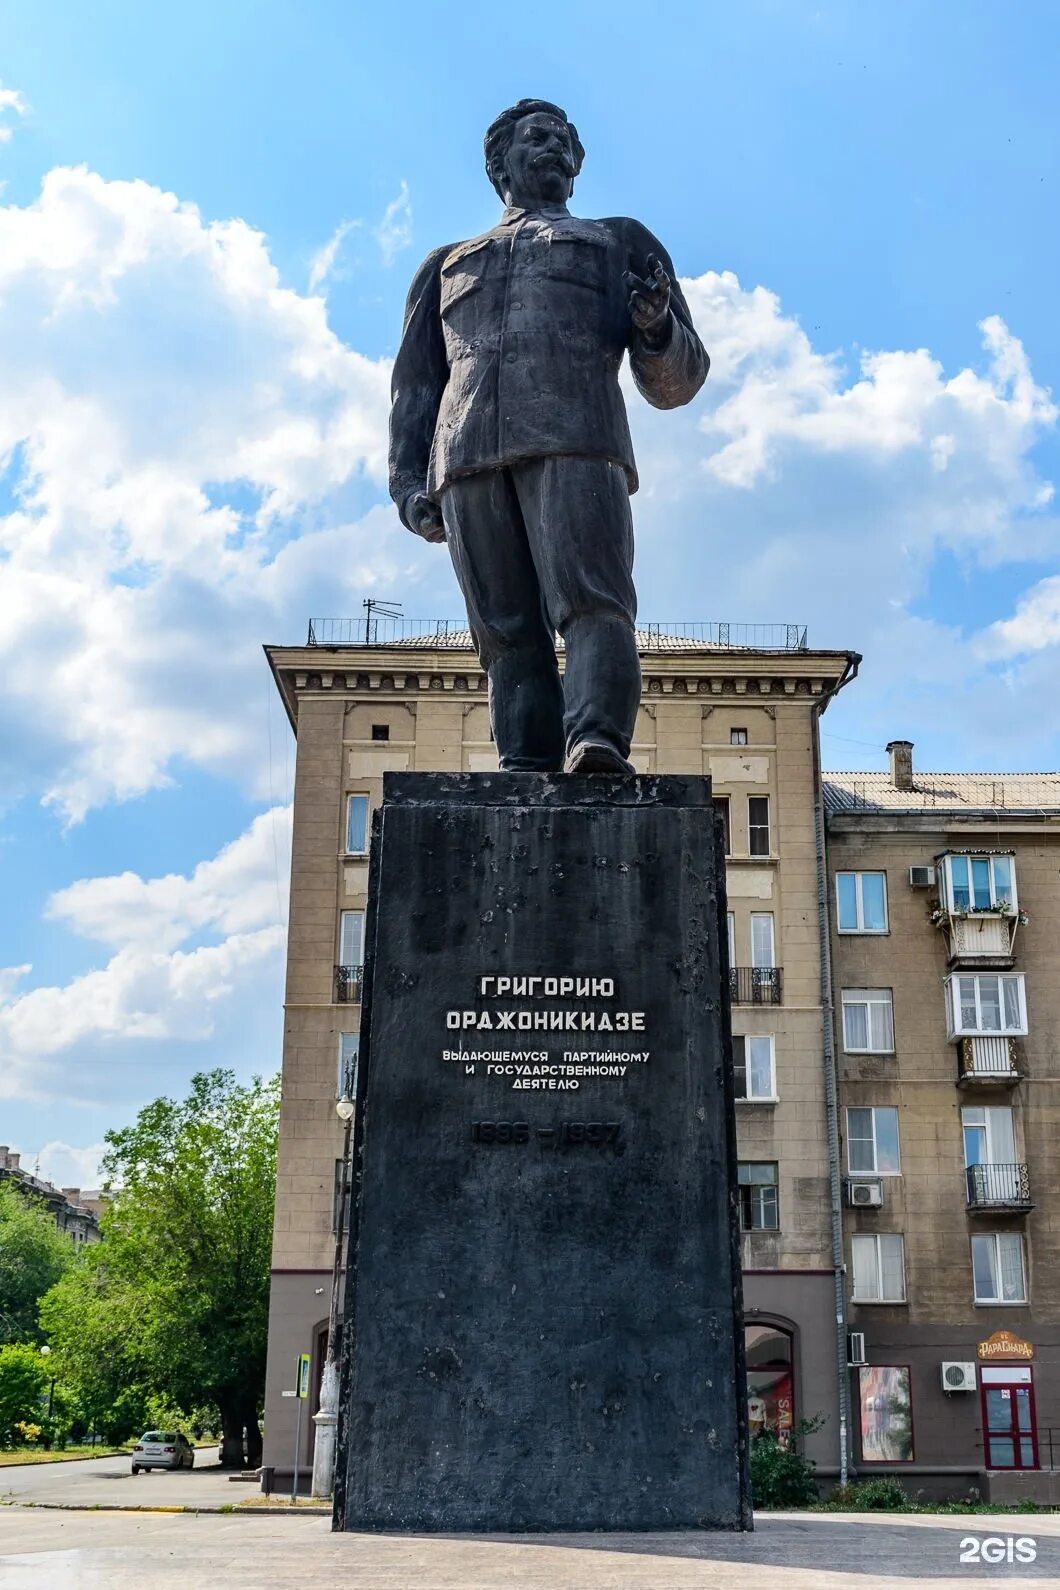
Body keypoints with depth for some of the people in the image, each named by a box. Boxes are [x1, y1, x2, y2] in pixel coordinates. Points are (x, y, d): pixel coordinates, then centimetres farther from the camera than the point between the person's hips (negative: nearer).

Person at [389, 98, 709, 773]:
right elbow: (414, 384, 27)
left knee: (591, 599, -24)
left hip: (576, 443, -2)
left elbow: (676, 384, 22)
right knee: (508, 632, -10)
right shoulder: (448, 264, 37)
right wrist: (409, 482, 10)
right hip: (467, 461, 2)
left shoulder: (620, 242, 32)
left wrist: (656, 329, -2)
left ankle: (597, 742, -41)